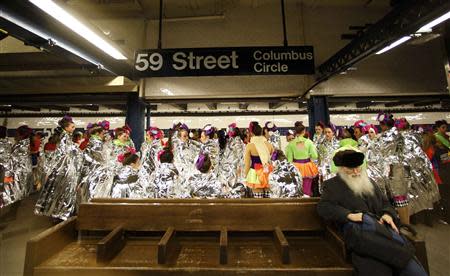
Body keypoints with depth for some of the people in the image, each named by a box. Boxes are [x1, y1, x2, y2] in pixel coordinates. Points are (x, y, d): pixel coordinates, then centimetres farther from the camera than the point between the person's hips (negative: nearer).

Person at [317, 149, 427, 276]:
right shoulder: (333, 185, 7)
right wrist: (348, 214, -18)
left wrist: (388, 214, 1)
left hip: (381, 226, 5)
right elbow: (323, 207, -4)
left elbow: (384, 202, 25)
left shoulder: (368, 182, 26)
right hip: (357, 228, -5)